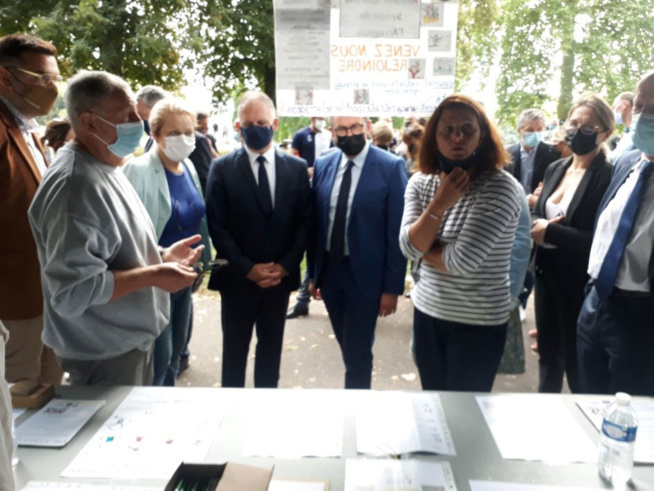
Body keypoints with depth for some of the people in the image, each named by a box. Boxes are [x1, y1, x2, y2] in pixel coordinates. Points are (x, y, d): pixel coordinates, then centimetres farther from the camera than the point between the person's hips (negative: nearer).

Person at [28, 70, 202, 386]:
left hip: (130, 338, 10)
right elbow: (73, 291, -30)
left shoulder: (106, 169, 6)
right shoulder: (75, 185, -27)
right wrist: (152, 275, -25)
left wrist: (161, 256, 3)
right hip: (104, 354, -9)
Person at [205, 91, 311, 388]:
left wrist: (285, 266, -9)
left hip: (281, 277, 2)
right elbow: (217, 226, -7)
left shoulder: (296, 168, 3)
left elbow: (305, 221, 1)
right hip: (237, 278, -1)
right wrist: (248, 268, -14)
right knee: (235, 351, 12)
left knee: (271, 349, 15)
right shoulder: (222, 168, -2)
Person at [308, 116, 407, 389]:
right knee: (347, 345, 20)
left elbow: (397, 231, -11)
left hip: (364, 274, -4)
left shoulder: (390, 167, -12)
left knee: (358, 350, 5)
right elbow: (315, 223, 7)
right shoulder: (322, 166, 2)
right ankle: (361, 377, 45)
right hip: (329, 270, 5)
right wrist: (313, 272, 9)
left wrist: (392, 287, -11)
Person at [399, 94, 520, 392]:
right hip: (427, 312, 5)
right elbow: (408, 248, -10)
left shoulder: (499, 187, -17)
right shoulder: (420, 182, -1)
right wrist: (439, 204, -21)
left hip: (478, 323, -5)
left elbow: (463, 260, -24)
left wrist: (423, 251, -7)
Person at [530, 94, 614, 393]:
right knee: (548, 354, 22)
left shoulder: (608, 176, -15)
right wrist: (536, 225, -12)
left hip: (580, 283, -7)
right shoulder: (555, 169, 7)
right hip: (547, 275, 7)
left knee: (577, 363, 10)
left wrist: (551, 232, -20)